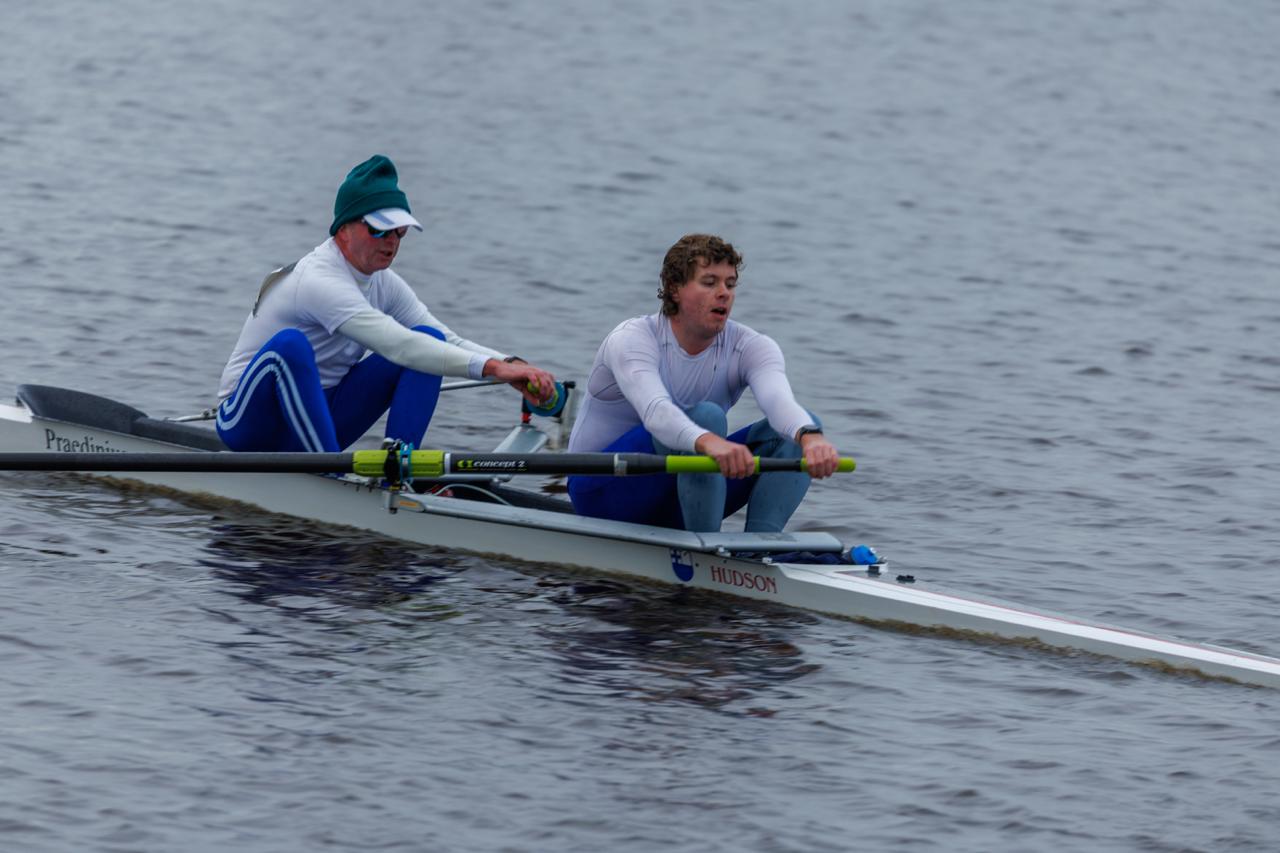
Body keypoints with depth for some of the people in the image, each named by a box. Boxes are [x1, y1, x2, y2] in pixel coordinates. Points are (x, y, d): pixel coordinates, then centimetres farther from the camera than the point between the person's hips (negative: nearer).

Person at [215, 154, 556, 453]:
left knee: (429, 339, -6)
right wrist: (492, 368, -43)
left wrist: (512, 367, -22)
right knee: (290, 344, -40)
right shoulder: (320, 282, -25)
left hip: (317, 416, 8)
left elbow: (451, 343, -1)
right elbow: (398, 345, -36)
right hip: (248, 423, -8)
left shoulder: (384, 285, 3)